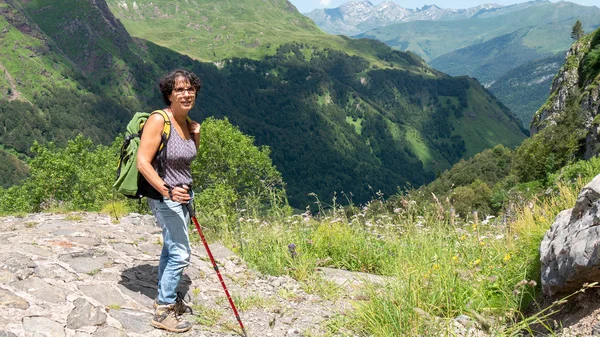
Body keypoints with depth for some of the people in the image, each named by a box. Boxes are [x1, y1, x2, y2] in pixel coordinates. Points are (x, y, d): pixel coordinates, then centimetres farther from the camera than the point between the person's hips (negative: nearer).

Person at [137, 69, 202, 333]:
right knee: (180, 253, -7)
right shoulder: (158, 120, -20)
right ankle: (164, 312, 5)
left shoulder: (187, 122, 4)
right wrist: (167, 190, -35)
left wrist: (196, 136, 1)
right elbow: (143, 163, -25)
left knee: (171, 248, 19)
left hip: (183, 195, 8)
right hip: (164, 198, -8)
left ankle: (165, 298, 36)